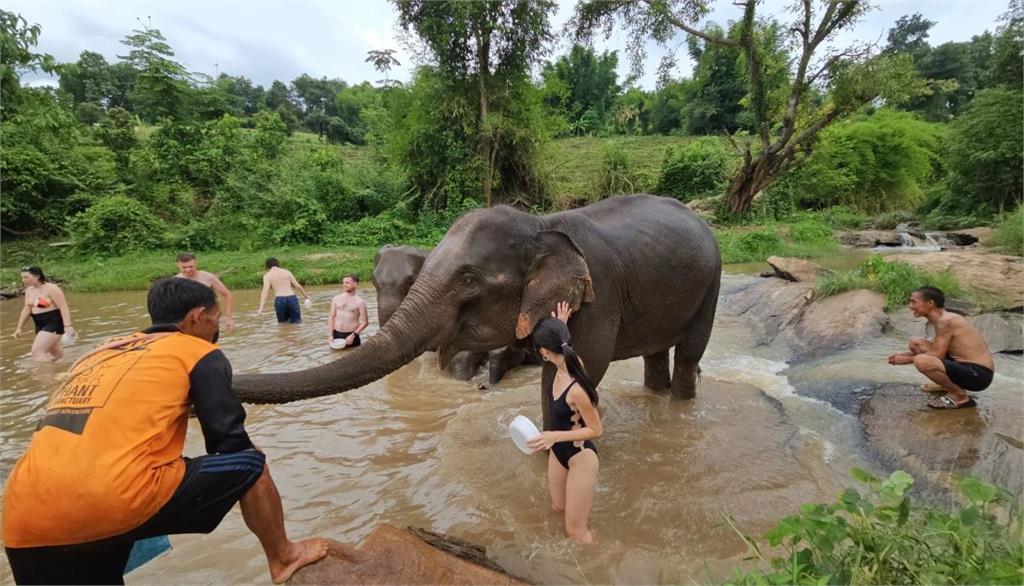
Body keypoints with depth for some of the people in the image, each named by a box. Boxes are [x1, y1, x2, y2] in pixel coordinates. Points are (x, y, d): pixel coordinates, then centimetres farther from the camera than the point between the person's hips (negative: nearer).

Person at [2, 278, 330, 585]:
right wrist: (245, 476, 23)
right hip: (116, 500, -7)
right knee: (251, 465, 10)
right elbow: (229, 440, 2)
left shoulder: (99, 354, 25)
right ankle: (283, 559, 27)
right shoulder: (198, 353, 5)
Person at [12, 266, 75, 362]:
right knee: (58, 354, 17)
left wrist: (67, 326, -28)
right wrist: (19, 327, 13)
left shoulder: (51, 289, -16)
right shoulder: (29, 290, 8)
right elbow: (27, 309, 15)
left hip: (54, 323, -8)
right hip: (40, 325, 8)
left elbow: (63, 307, -20)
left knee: (37, 352, -17)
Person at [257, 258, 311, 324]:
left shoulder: (267, 275, 8)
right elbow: (298, 286, 11)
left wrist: (261, 308, -14)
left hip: (279, 300, -1)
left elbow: (265, 291, -6)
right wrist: (306, 296, 26)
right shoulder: (287, 271, 14)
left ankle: (286, 319, -7)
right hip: (292, 298, 1)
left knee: (283, 323, 18)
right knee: (297, 322, 10)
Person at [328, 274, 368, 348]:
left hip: (351, 335, -3)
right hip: (336, 334, 3)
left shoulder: (359, 302, -6)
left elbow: (365, 322, -7)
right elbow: (331, 317, 7)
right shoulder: (336, 299, 5)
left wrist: (353, 335, -14)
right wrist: (330, 335, 1)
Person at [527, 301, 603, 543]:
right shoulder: (566, 363, -14)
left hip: (581, 456, -8)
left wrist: (555, 436, -31)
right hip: (558, 451, 8)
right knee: (558, 507, 29)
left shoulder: (577, 389, -37)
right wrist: (560, 328, 7)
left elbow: (596, 430, -24)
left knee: (575, 530, 7)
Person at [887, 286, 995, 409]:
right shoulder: (942, 318, 10)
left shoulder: (945, 321, -19)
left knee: (921, 361, -33)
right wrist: (905, 354, 7)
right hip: (966, 366, 10)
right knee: (915, 343, 11)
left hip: (978, 374, -10)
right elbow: (937, 351, 17)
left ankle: (960, 396, -9)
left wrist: (907, 359, -9)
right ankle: (947, 385, 17)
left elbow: (937, 354, -20)